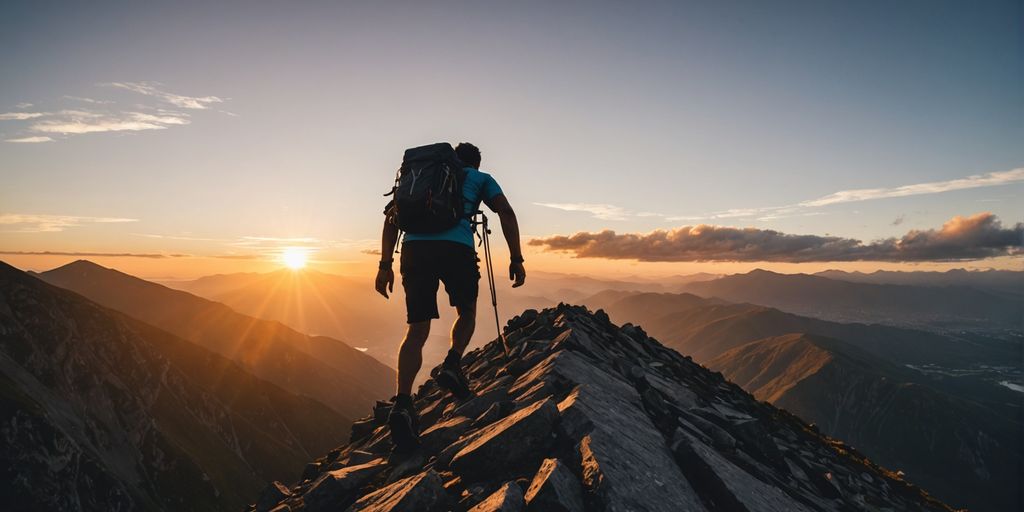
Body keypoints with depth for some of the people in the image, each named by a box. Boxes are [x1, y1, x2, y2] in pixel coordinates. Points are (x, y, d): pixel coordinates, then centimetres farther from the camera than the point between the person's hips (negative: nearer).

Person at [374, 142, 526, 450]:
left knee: (417, 330, 6)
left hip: (415, 248, 3)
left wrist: (386, 264, 18)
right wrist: (516, 259, 4)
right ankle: (452, 365, 2)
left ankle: (402, 404, -9)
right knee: (467, 312, 24)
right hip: (456, 248, -2)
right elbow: (506, 212, 7)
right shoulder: (481, 178, 24)